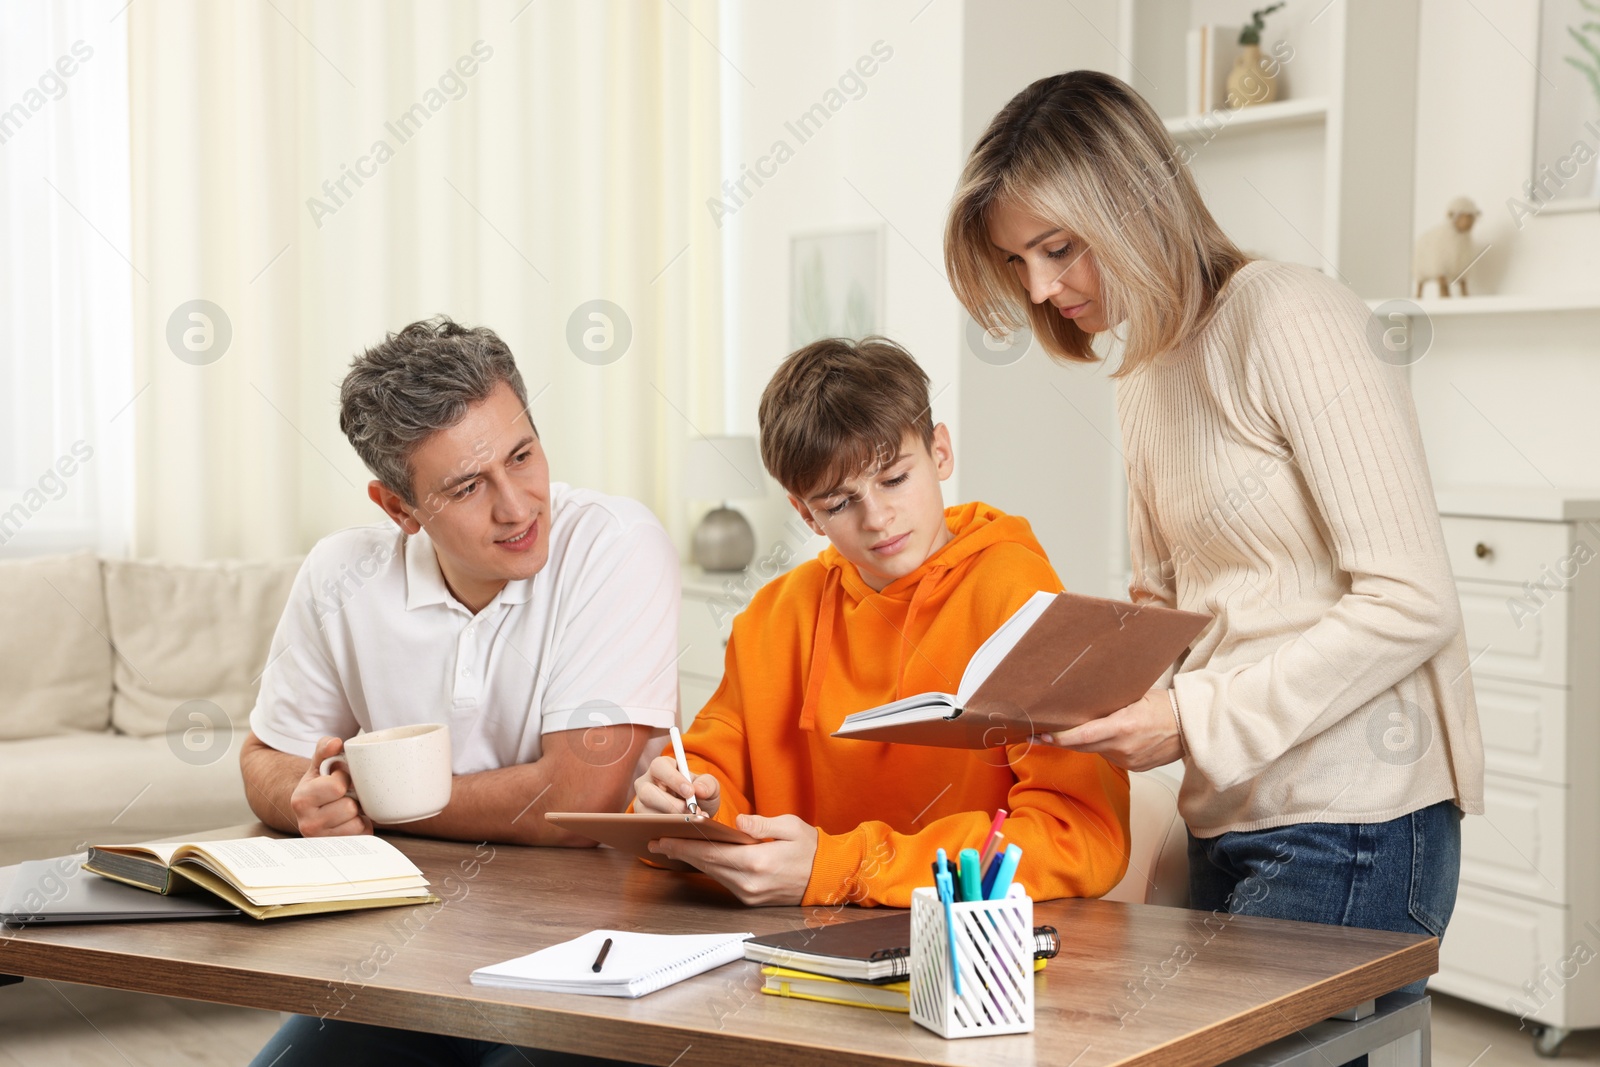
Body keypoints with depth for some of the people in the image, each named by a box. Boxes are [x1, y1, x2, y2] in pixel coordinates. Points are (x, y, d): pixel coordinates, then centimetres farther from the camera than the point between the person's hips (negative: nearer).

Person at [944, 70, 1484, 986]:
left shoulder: (1290, 320, -12)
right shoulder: (1149, 375, 14)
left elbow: (1412, 601, -18)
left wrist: (1199, 721, -19)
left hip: (1350, 826, -8)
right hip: (1229, 821, 8)